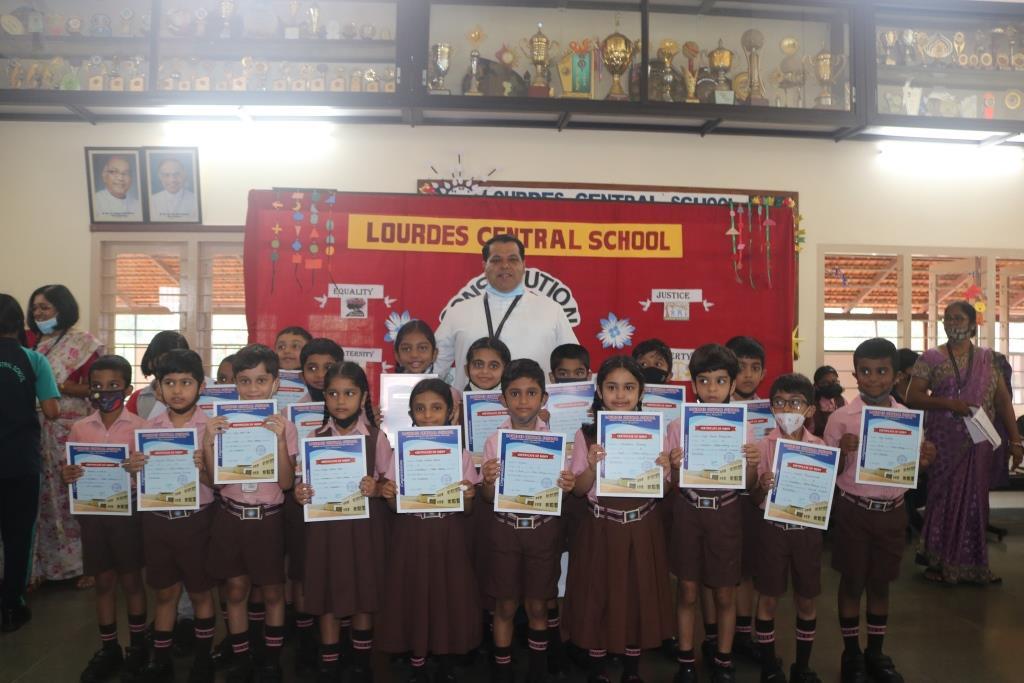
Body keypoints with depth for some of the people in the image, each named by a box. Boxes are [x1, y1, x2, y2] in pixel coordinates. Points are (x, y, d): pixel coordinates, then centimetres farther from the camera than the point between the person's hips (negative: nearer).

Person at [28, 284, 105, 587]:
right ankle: (43, 564, 18)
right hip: (38, 429, 5)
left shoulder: (83, 342, -4)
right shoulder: (33, 342, 12)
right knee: (45, 497, 8)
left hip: (73, 431, -5)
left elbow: (94, 388, -9)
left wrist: (56, 387, -17)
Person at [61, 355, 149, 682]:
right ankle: (108, 649, 25)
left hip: (128, 510, -3)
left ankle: (137, 646, 24)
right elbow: (70, 474, 9)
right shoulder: (79, 428, 3)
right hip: (92, 511, 3)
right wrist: (66, 477, -14)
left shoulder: (140, 427, -7)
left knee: (131, 580, 9)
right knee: (103, 582, 12)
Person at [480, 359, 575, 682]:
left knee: (537, 606, 11)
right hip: (505, 528, 0)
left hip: (544, 528, 0)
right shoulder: (494, 441, -3)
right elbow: (488, 497, 0)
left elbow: (562, 492, 5)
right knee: (505, 606, 9)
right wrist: (488, 481, -21)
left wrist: (568, 486, -18)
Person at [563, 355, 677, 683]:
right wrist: (593, 467, -21)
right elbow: (578, 490, -3)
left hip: (642, 528, 1)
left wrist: (665, 469, -18)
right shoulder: (586, 435, -6)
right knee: (597, 597, 8)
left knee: (640, 596, 11)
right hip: (601, 529, -1)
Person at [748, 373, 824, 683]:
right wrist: (762, 487, -24)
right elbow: (754, 499, -3)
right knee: (768, 599, 8)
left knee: (806, 600, 12)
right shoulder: (763, 446, -6)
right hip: (772, 527, -1)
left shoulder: (820, 447, -2)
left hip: (807, 529, 2)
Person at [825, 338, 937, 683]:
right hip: (853, 510, -3)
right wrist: (843, 453, -24)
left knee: (880, 583, 15)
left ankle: (875, 652, 31)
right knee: (852, 582, 8)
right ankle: (851, 652, 25)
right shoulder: (841, 417, -9)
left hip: (892, 511, 3)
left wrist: (924, 461, -11)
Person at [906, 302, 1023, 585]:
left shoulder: (988, 358, 7)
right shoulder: (931, 358, -1)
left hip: (978, 443, 2)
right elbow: (912, 397, -6)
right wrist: (948, 403, -20)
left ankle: (972, 563, 19)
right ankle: (938, 562, 13)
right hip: (943, 443, -2)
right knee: (943, 497, 2)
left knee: (974, 498, 7)